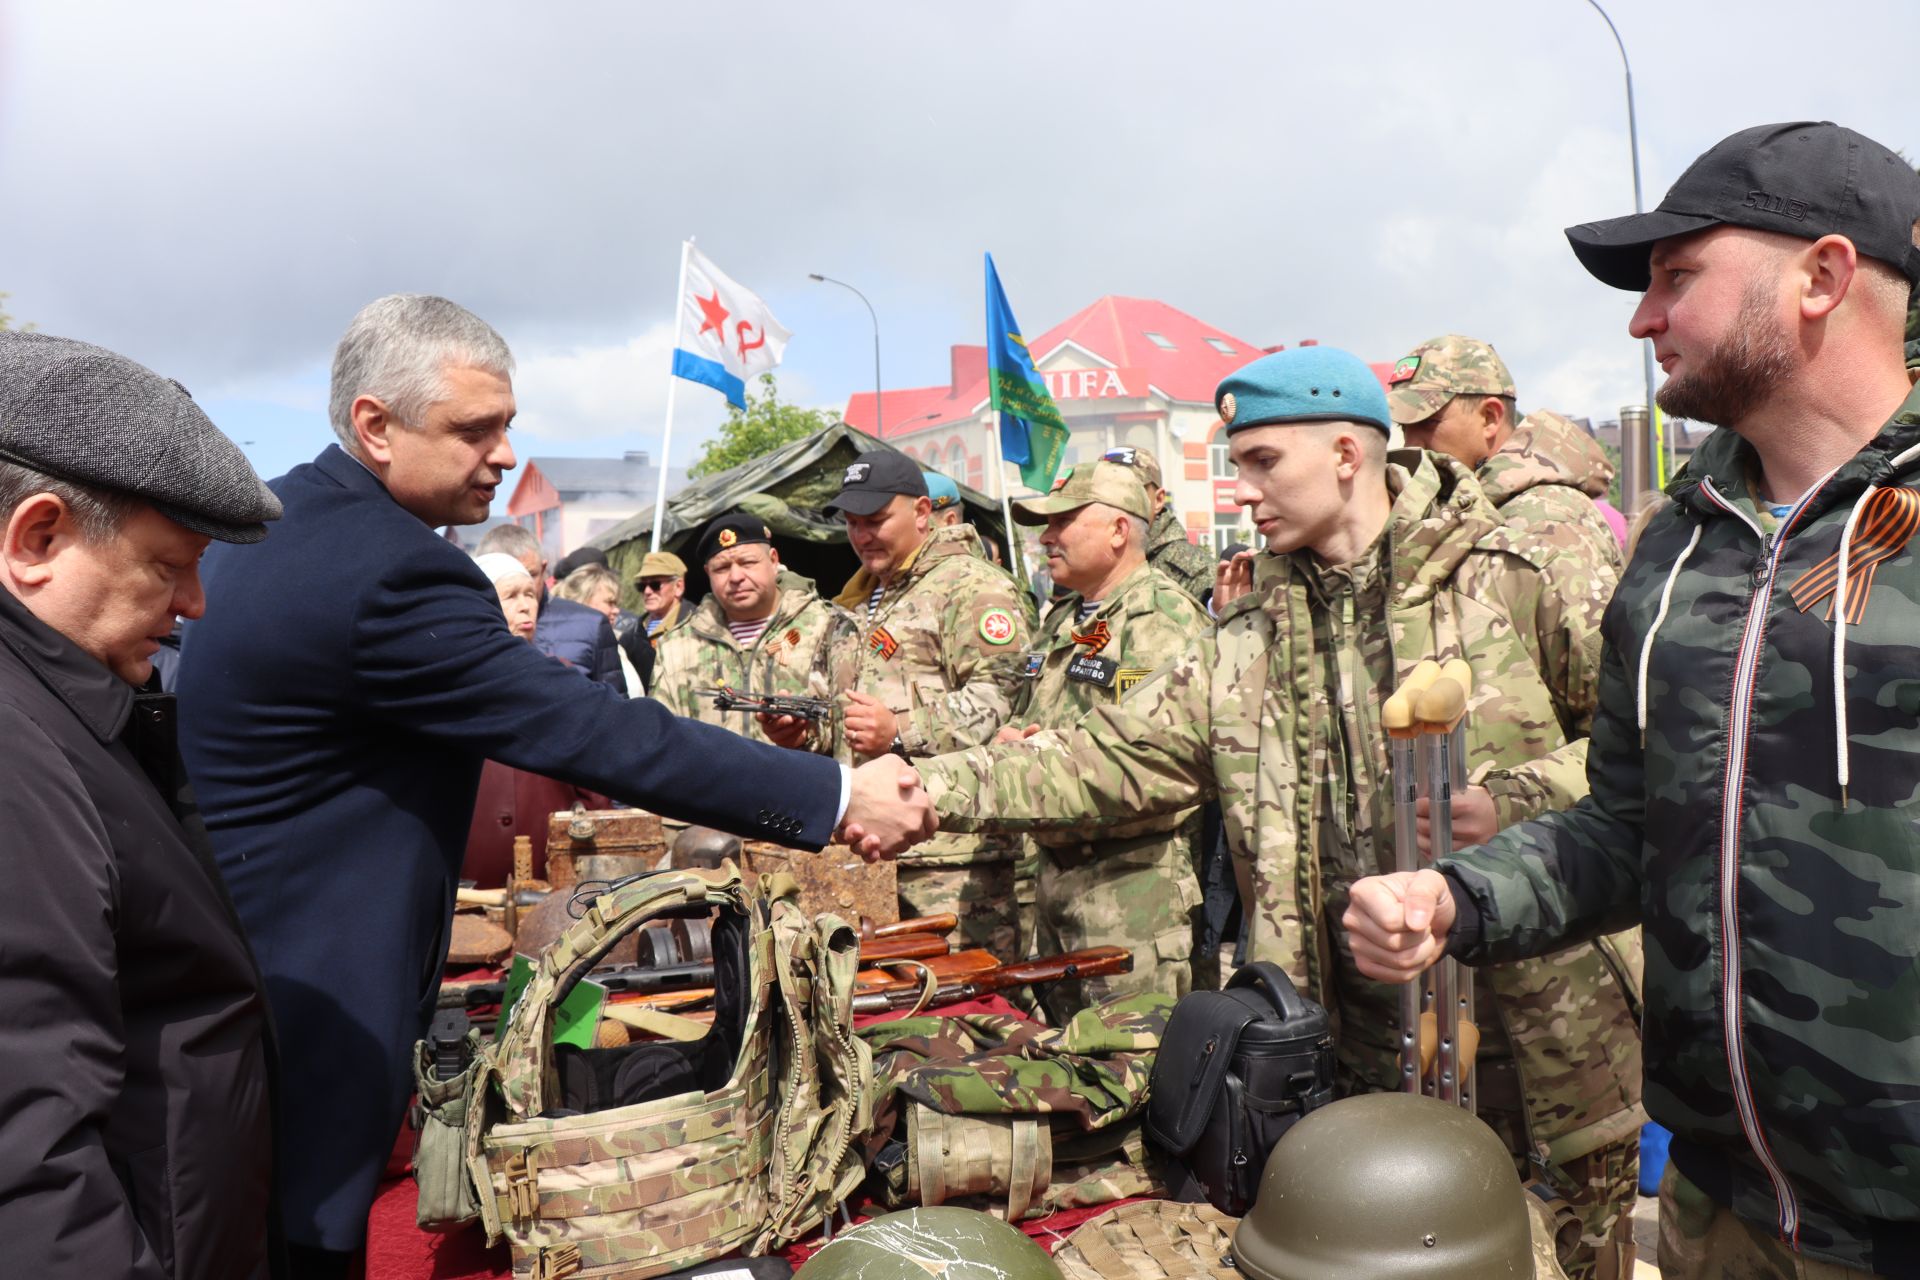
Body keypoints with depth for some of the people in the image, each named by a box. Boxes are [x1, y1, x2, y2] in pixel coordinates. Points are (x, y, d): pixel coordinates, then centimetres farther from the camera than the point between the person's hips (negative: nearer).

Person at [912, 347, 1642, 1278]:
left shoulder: (1517, 571, -7)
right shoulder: (1248, 644, 5)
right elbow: (1106, 761, 2)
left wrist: (1512, 803, -22)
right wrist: (930, 790, -8)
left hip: (1544, 1043, -3)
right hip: (1366, 1055, 4)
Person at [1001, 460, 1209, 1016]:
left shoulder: (1165, 621, -13)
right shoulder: (1060, 622, 16)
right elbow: (1021, 721, 27)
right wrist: (1007, 743, 4)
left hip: (1133, 881, -9)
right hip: (1052, 871, 9)